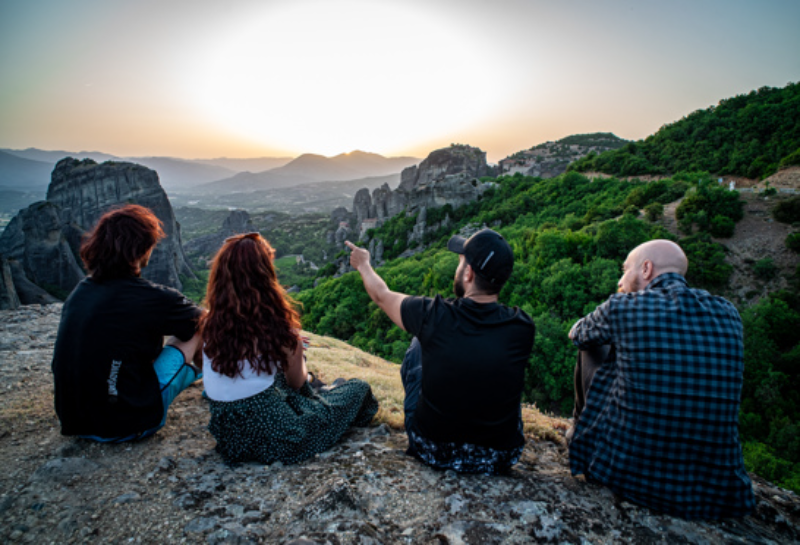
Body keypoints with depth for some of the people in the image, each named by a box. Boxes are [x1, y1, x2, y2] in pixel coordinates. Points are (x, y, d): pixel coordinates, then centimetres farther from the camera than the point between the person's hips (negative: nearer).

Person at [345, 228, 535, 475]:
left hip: (430, 451, -1)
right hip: (499, 460, 2)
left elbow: (382, 295, 1)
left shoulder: (434, 317, -21)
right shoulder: (522, 328, -16)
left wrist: (363, 265, 22)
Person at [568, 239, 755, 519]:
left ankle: (580, 434, 39)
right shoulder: (729, 314, 3)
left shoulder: (621, 307, -11)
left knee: (591, 356, 16)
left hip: (626, 474, -4)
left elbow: (576, 335, 11)